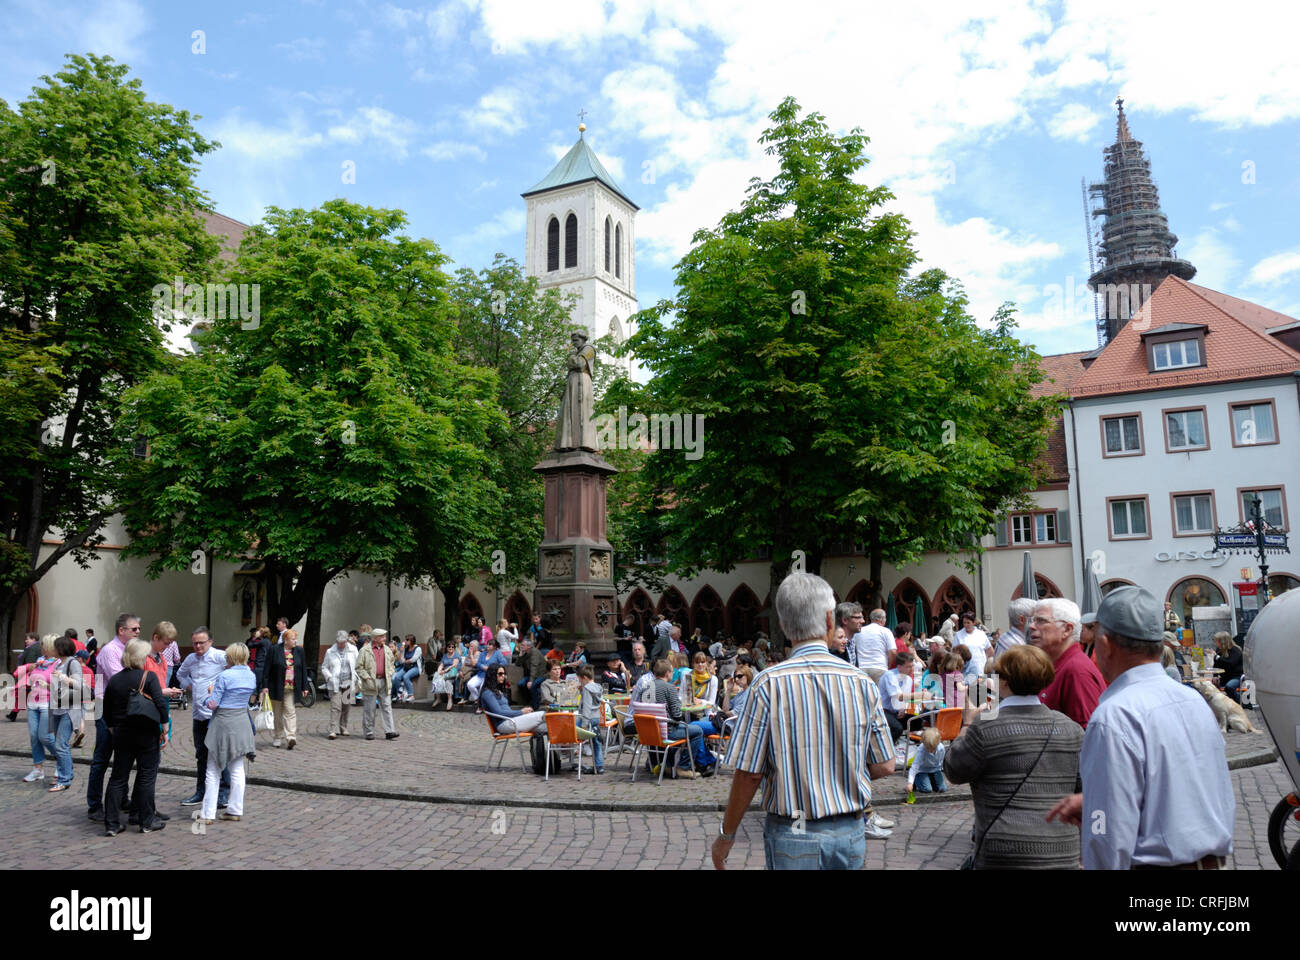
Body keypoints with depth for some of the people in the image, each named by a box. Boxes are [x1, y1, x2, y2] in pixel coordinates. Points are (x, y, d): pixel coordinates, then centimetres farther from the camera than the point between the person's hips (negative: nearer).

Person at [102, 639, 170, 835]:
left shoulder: (114, 680, 4)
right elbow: (160, 704, -18)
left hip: (122, 735, 4)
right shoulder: (148, 677, -11)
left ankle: (111, 824, 10)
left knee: (118, 777, 11)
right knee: (146, 777, 5)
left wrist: (114, 730, 20)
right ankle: (147, 822, 12)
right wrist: (165, 729, -9)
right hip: (147, 735, -4)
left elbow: (107, 713, 10)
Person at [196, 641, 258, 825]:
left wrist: (209, 693, 8)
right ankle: (235, 810, 15)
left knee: (213, 772, 4)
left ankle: (208, 813, 7)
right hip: (242, 724, 6)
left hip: (223, 724, -5)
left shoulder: (225, 676, -15)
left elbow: (212, 704, -13)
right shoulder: (251, 676, 3)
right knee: (237, 770, 12)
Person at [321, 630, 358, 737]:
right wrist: (329, 677, -5)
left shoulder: (353, 650, 7)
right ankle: (334, 731, -13)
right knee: (335, 707, -11)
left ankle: (343, 728, 21)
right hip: (335, 684, -2)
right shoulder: (330, 652, 5)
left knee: (346, 707, 7)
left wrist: (356, 678, -1)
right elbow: (324, 667, 11)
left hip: (348, 683, 2)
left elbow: (358, 665, 11)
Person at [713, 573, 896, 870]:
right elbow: (885, 767, 1)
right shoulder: (862, 683, -5)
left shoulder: (769, 684, -14)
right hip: (850, 833, 3)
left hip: (792, 837, -3)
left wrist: (725, 836, 0)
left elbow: (749, 774, -12)